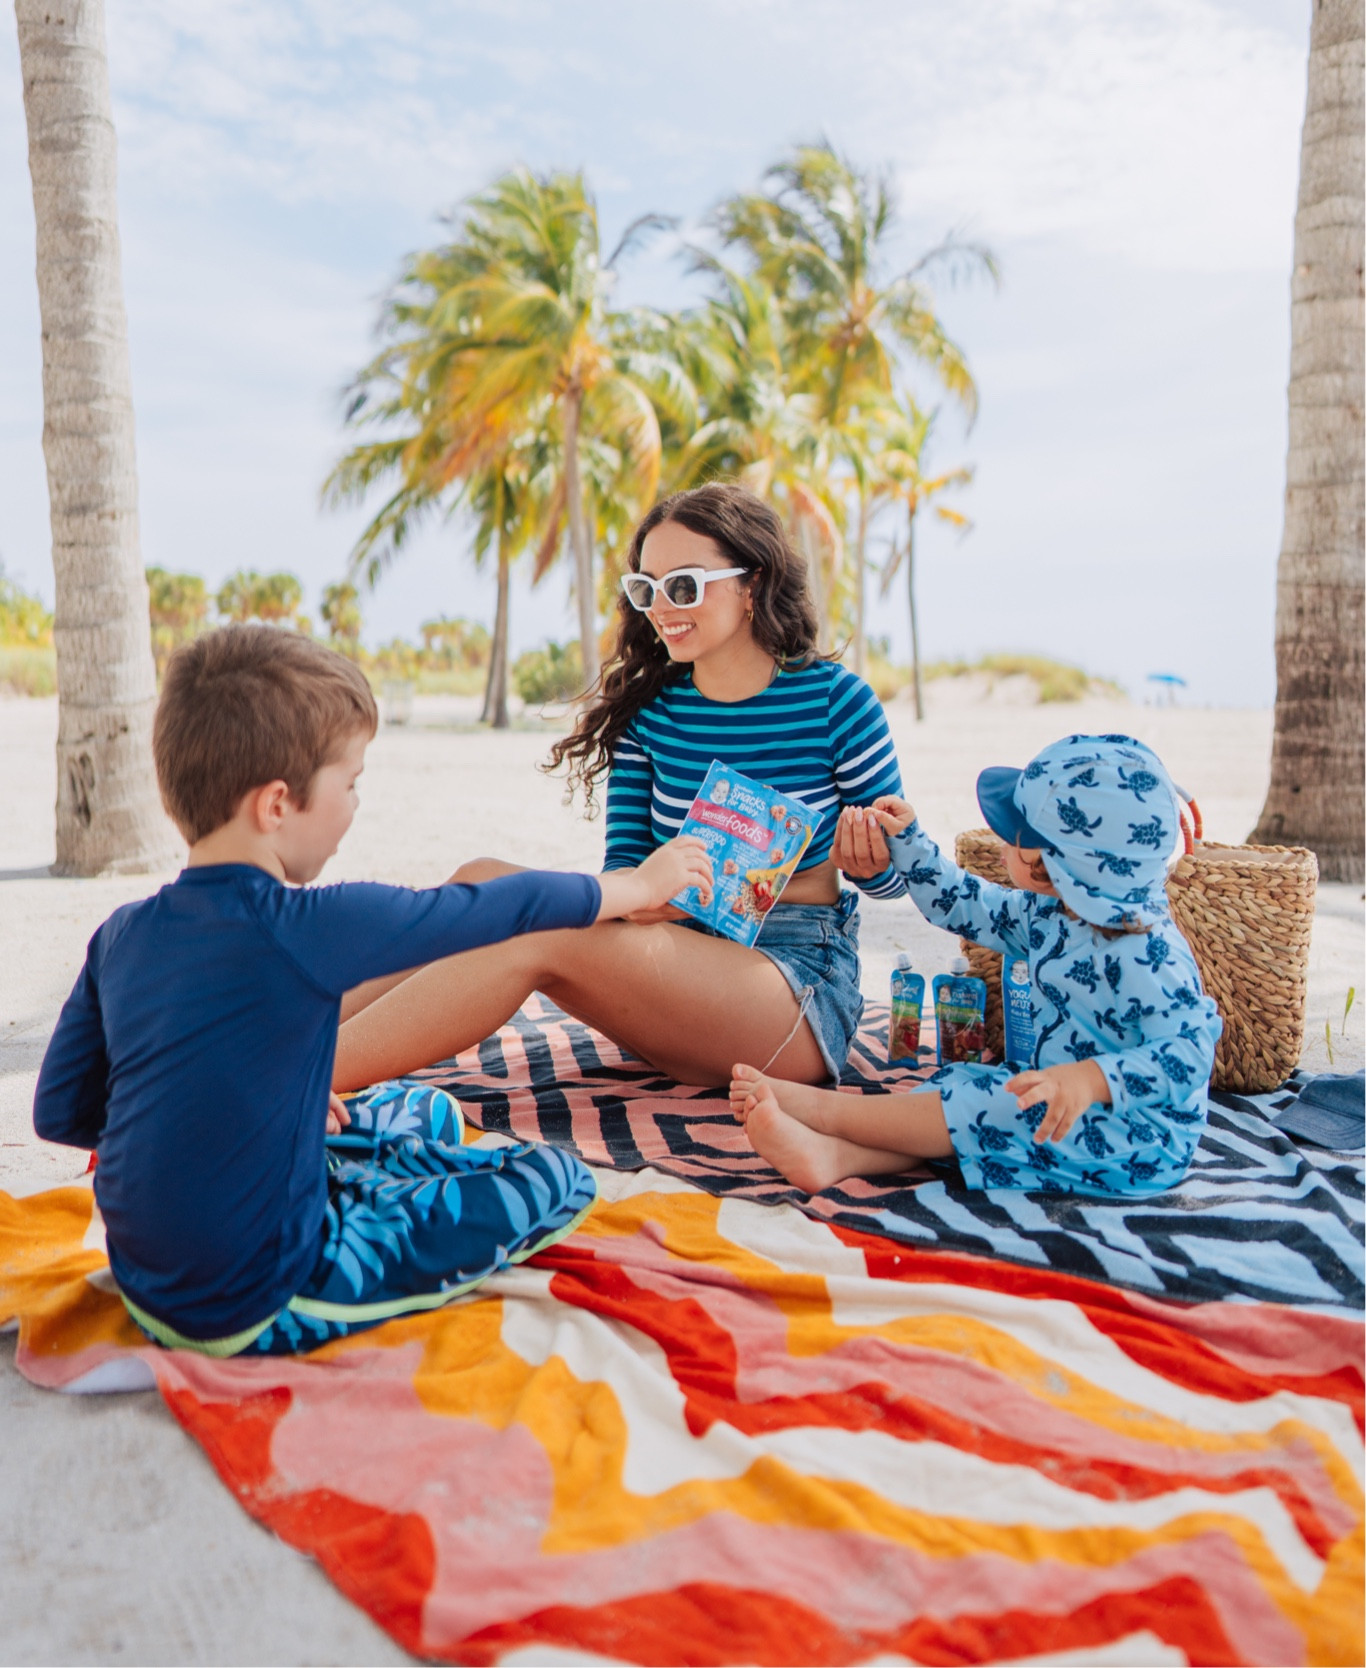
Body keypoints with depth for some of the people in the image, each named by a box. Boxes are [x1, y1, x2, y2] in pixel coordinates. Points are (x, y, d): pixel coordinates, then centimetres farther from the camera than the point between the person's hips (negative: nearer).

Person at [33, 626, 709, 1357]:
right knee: (556, 1181, 2)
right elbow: (503, 910, -12)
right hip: (260, 1315, -8)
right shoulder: (311, 928, -23)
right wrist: (642, 884, 4)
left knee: (428, 1109, 23)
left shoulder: (120, 935, -3)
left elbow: (59, 1113, 4)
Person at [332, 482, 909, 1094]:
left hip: (803, 983, -5)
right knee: (484, 882, -16)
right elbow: (624, 861, 3)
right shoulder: (648, 709, 5)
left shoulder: (835, 700, -6)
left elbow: (894, 877, 2)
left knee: (539, 933, -27)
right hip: (682, 962, 5)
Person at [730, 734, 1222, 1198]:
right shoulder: (1050, 916, 4)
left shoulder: (1148, 957, -24)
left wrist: (1092, 1080, -42)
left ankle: (820, 1107, -17)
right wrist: (906, 840, 17)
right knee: (960, 1086, -10)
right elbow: (967, 907, 19)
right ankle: (835, 1156, -30)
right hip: (1062, 1097, 9)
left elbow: (1189, 1054, -30)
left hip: (1137, 1141, -9)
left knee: (981, 1109, -23)